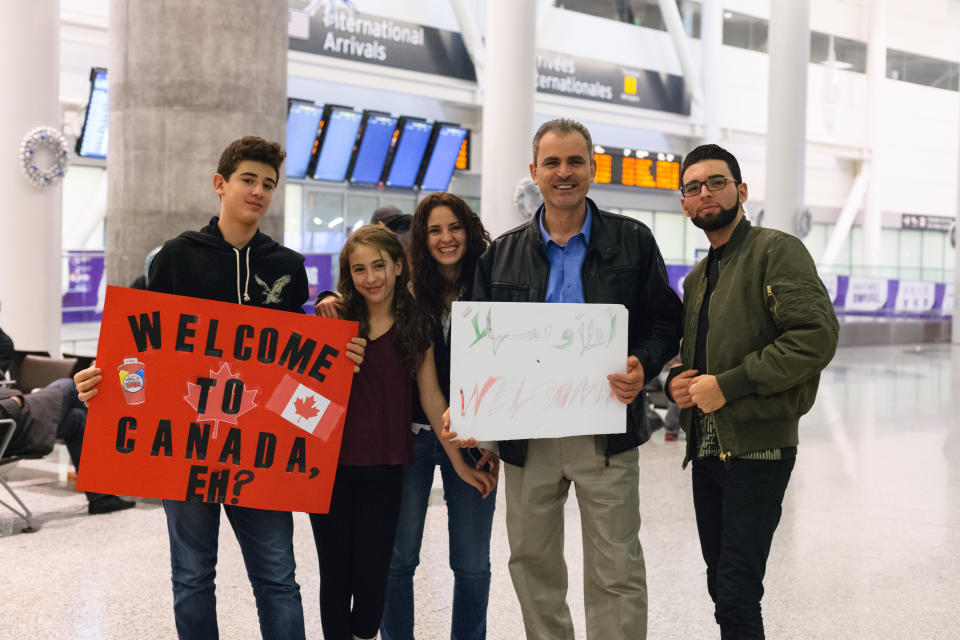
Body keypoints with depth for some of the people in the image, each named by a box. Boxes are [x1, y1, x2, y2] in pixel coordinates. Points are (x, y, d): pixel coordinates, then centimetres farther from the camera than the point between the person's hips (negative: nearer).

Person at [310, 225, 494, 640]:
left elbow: (431, 397, 6)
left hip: (384, 468, 0)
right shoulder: (335, 318, 1)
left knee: (371, 577, 2)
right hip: (330, 464, 0)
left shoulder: (415, 326, 4)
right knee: (336, 576, 6)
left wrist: (459, 463, 6)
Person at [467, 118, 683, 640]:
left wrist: (643, 366, -17)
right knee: (532, 563, 14)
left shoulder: (632, 241, 3)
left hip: (605, 430, -2)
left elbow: (665, 321, 3)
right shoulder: (502, 253, 8)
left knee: (615, 572, 0)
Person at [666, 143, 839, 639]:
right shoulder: (696, 280, 18)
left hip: (756, 447, -8)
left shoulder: (777, 250, -6)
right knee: (721, 586, 13)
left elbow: (816, 337, -18)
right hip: (705, 448, 8)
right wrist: (676, 381, 5)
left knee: (736, 595, -10)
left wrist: (728, 384, -18)